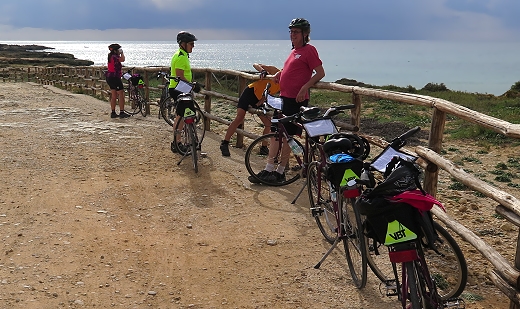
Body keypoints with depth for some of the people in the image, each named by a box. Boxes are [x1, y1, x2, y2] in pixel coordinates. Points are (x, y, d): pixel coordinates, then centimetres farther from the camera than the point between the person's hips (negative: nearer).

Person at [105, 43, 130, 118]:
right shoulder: (114, 57, -16)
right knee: (121, 95, -6)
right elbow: (122, 59, -31)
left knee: (114, 96, 13)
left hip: (109, 77, 10)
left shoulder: (111, 56, 15)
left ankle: (113, 113, 15)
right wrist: (122, 53, -16)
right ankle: (122, 112, -6)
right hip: (114, 77, -10)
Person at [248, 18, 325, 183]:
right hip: (284, 97, 9)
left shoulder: (309, 50, -9)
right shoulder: (294, 51, 18)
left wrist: (304, 87, -24)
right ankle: (269, 169, 14)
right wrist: (279, 73, 14)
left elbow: (320, 73, -14)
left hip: (296, 100, -9)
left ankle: (279, 171, 5)